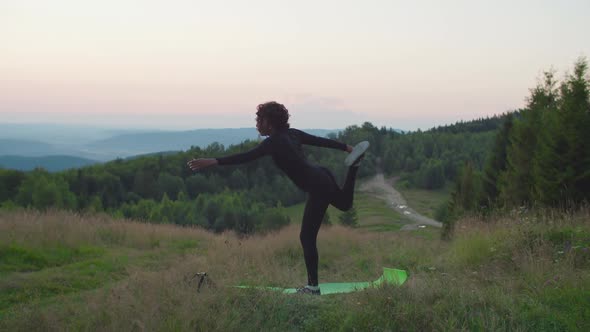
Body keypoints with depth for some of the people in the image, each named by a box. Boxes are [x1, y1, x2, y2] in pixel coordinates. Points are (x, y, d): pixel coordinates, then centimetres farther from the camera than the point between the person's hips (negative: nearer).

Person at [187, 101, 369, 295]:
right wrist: (346, 147, 26)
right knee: (344, 204, 37)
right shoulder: (292, 133, 6)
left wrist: (213, 161, -29)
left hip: (318, 189, -9)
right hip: (323, 177, 9)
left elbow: (247, 157, -26)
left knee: (307, 238, -2)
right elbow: (320, 141, 14)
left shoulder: (275, 142, -17)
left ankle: (313, 287, 1)